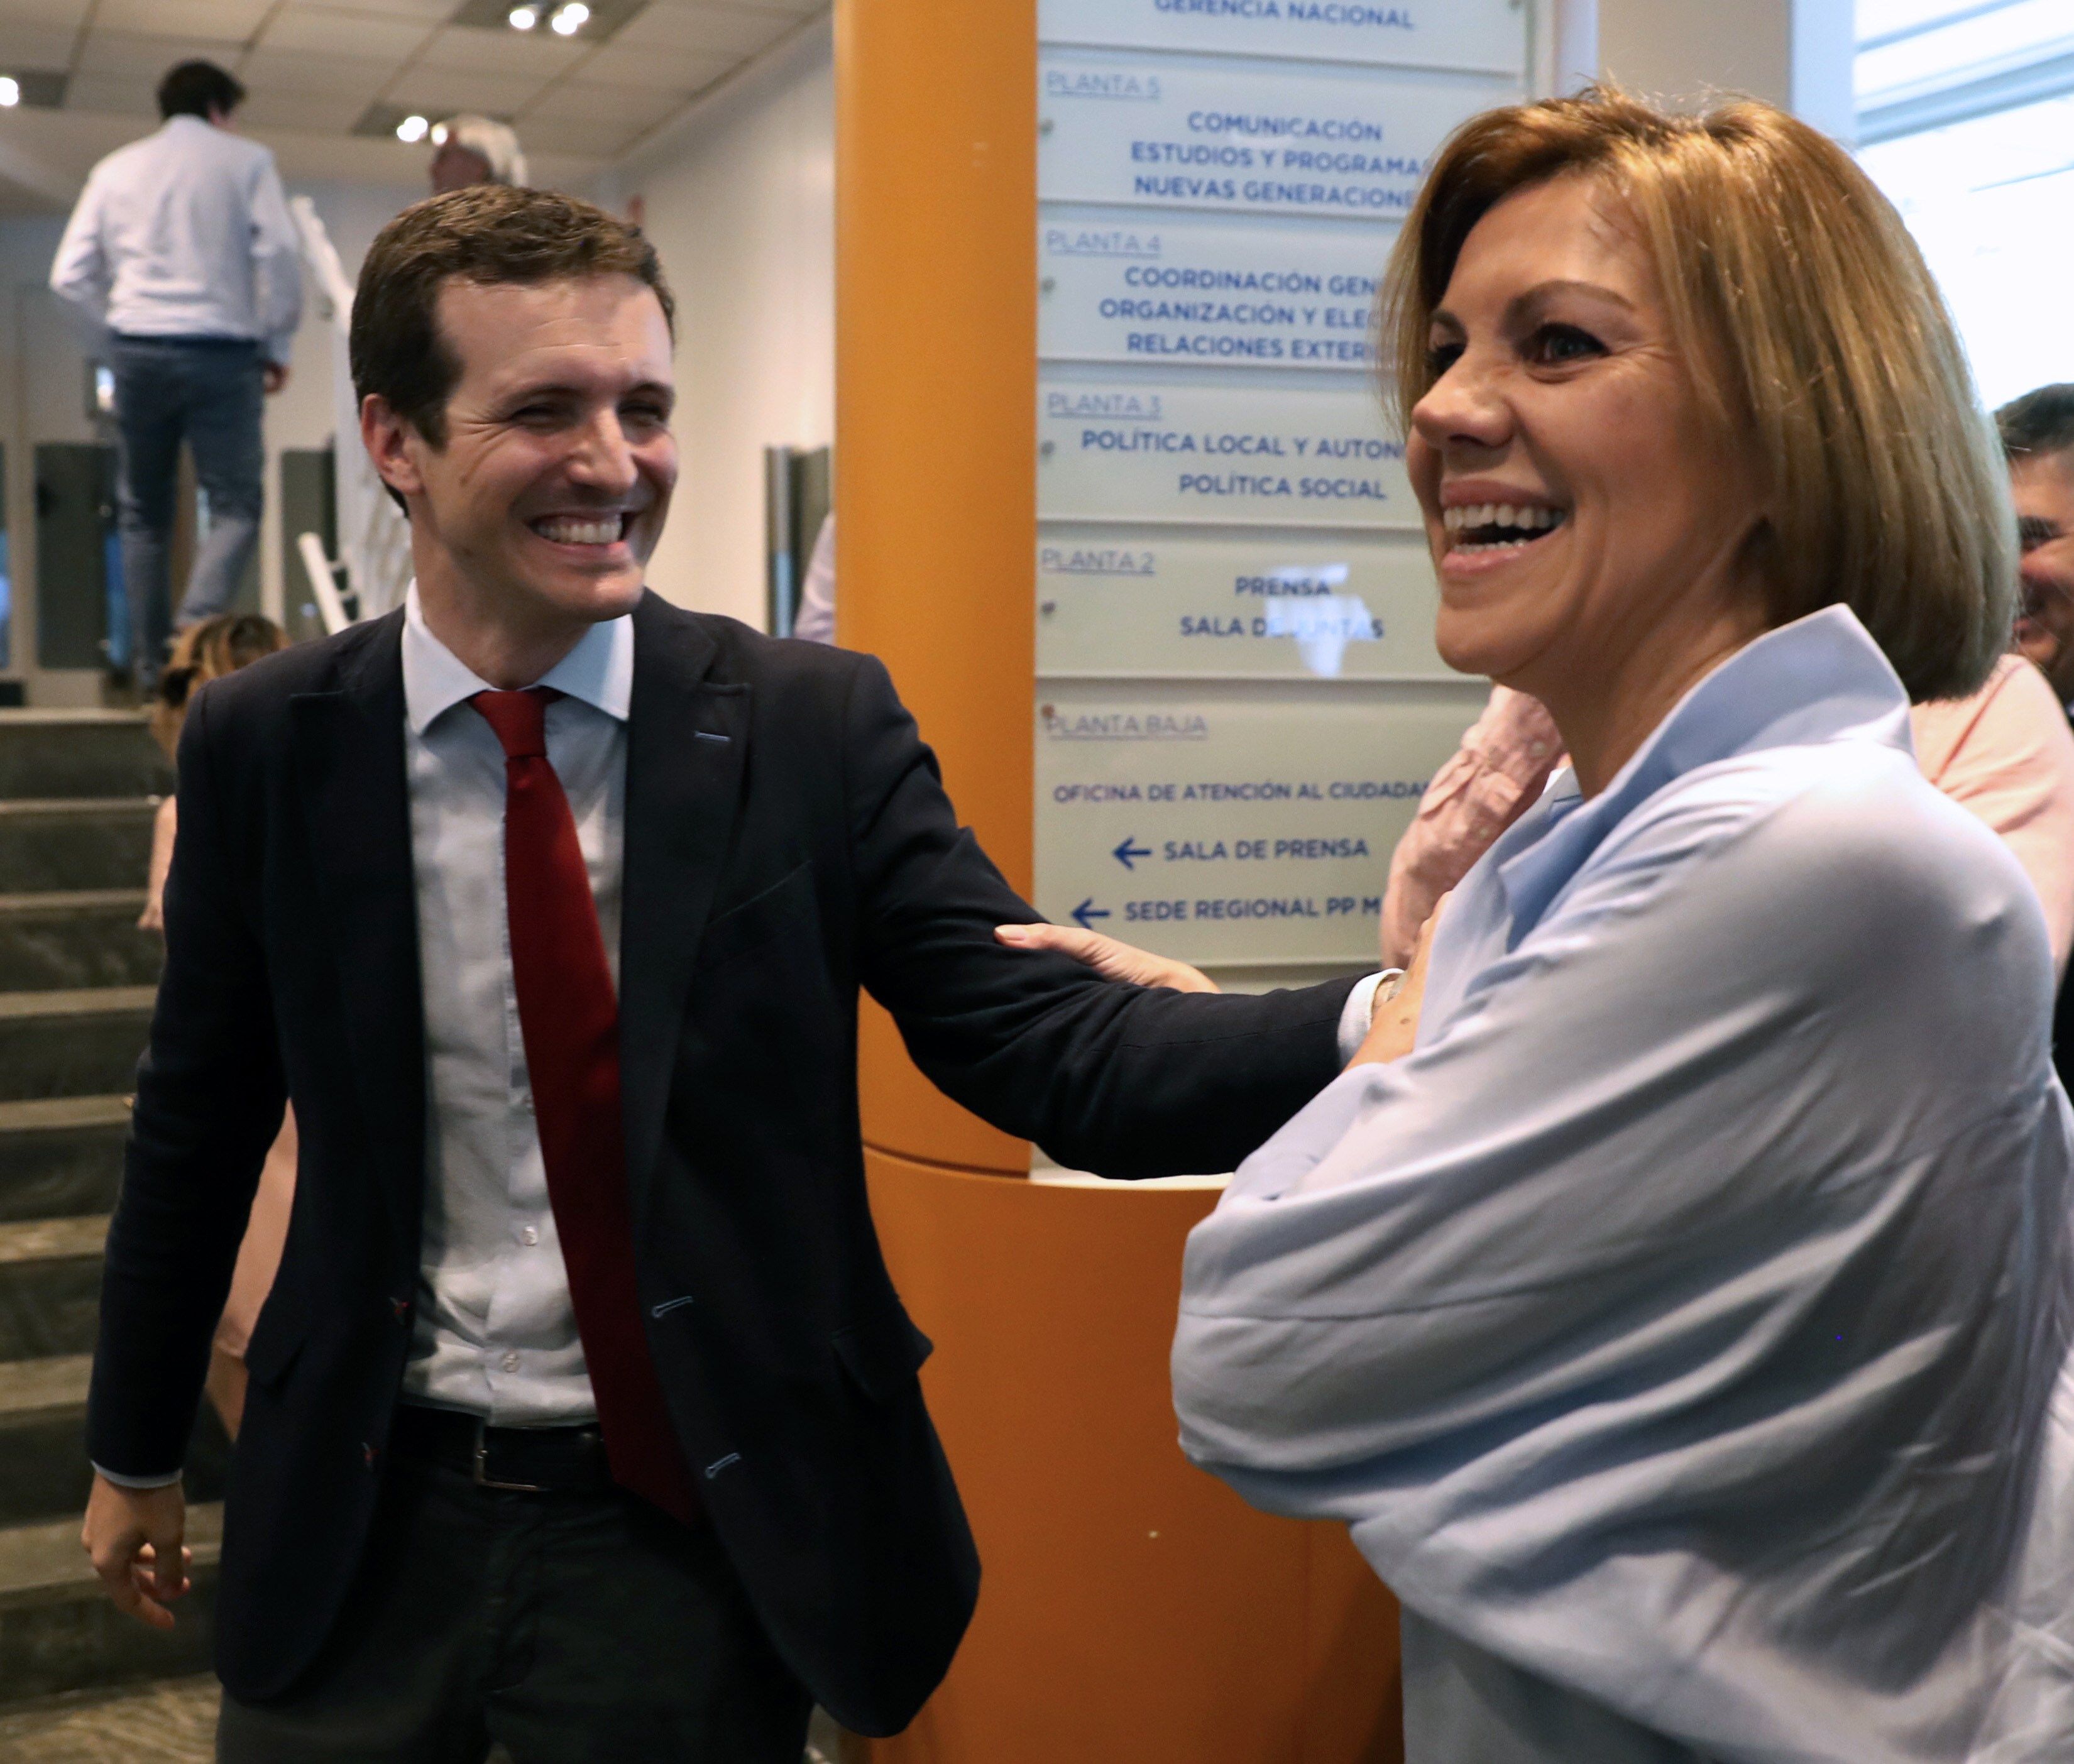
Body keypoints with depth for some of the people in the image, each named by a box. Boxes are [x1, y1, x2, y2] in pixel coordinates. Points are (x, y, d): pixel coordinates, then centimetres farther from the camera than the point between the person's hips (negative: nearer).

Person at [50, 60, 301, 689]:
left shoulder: (115, 169, 13)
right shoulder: (246, 160, 5)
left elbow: (70, 275, 9)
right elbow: (277, 254, -6)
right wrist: (277, 344, 3)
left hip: (138, 352, 3)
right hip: (221, 352, -3)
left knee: (143, 514, 12)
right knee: (235, 506, -1)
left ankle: (151, 665, 11)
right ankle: (199, 631, -24)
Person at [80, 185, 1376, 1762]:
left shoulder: (814, 726, -10)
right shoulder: (266, 743, -5)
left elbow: (1050, 1046, -18)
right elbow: (201, 1121, 6)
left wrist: (1383, 1025, -35)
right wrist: (135, 1450, 17)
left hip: (698, 1531, -1)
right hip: (367, 1518, 2)